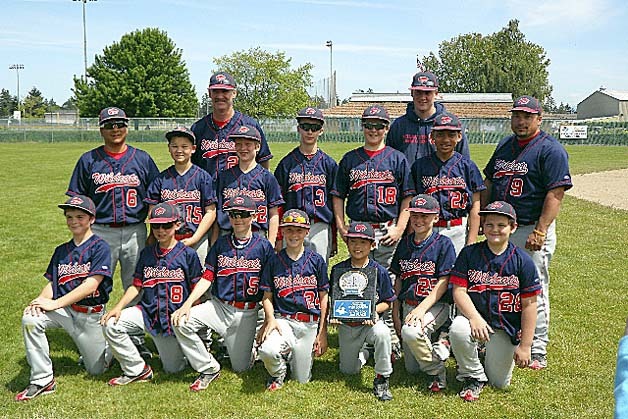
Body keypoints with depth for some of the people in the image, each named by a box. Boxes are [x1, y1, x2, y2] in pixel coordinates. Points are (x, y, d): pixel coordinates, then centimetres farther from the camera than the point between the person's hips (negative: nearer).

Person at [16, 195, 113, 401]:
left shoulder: (100, 247, -8)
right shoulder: (61, 251, 12)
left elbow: (91, 285, -18)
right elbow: (52, 284, 8)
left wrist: (54, 303, -23)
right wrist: (40, 300, -16)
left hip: (91, 314, -4)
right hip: (63, 309, 4)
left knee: (96, 369, 2)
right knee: (30, 318, -27)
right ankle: (42, 380, -17)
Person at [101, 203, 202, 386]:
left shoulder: (188, 254, -3)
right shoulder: (146, 253, 9)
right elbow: (136, 286, 8)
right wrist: (119, 307, -6)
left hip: (176, 316, -3)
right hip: (148, 311, 3)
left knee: (173, 368, -1)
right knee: (111, 324, -19)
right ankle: (136, 370, -5)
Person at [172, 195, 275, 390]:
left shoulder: (263, 246, -2)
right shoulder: (220, 244, 7)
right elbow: (207, 278, 3)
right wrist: (187, 304, -11)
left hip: (247, 313, -2)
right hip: (218, 306, 3)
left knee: (240, 367, -2)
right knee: (180, 322, -22)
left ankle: (250, 346, 34)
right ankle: (208, 368, -5)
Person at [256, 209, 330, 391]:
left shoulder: (316, 260, 4)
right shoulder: (275, 261, 5)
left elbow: (323, 298, 5)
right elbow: (267, 296, 6)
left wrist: (323, 332, 1)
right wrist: (270, 319, -14)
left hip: (309, 324, 1)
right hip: (282, 319, -1)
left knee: (302, 379, 2)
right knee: (268, 351, -33)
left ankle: (291, 354, 35)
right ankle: (278, 373, 4)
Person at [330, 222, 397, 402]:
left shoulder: (379, 271, -5)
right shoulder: (338, 270, -2)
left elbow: (387, 302, -1)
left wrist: (372, 310, -20)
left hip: (371, 321, -2)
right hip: (346, 324, 2)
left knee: (382, 333, -38)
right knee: (348, 370, 6)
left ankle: (381, 380, -18)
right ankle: (363, 351, 42)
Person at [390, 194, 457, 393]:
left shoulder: (443, 243, -5)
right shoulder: (404, 244, 10)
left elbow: (443, 283, -10)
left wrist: (421, 309, -20)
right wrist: (395, 314, 8)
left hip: (435, 305, -5)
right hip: (408, 305, 5)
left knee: (410, 332, -36)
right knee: (412, 368, 1)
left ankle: (437, 371, -11)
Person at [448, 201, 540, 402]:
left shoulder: (522, 260, -6)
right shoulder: (469, 253, -3)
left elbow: (529, 304, -5)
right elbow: (459, 290, -7)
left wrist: (525, 346, -6)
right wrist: (475, 318, -25)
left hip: (506, 327, 0)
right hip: (474, 316, 0)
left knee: (499, 383, 1)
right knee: (458, 330, -35)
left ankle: (498, 355, 37)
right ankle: (473, 375, -6)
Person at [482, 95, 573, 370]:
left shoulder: (551, 150, -9)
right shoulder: (504, 146, 14)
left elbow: (555, 195, -16)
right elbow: (488, 184, 20)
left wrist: (540, 232, -22)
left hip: (531, 231, -7)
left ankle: (537, 354, 9)